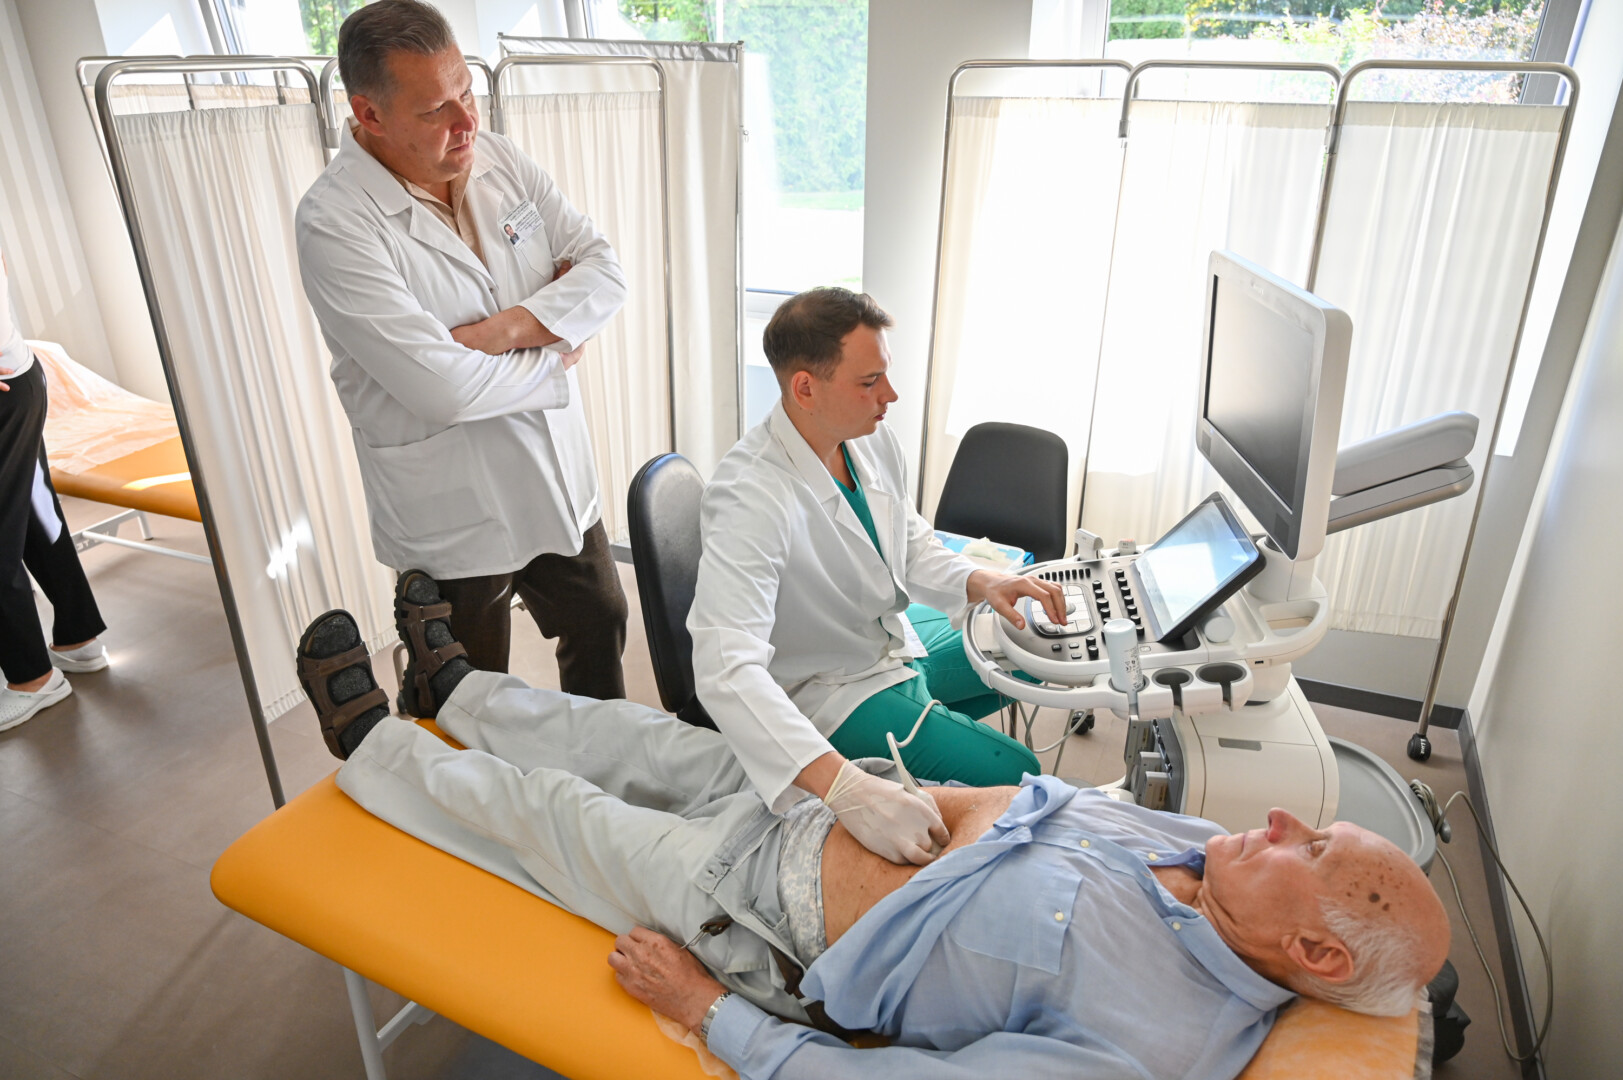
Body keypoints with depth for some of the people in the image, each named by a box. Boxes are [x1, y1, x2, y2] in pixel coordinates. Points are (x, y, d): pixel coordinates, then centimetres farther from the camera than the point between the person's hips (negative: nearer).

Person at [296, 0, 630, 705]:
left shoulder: (499, 160, 0)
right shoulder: (334, 221, -20)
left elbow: (604, 273, -3)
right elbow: (442, 387, -28)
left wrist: (505, 329, -19)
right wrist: (553, 361, -12)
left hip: (560, 480, 6)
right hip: (455, 513, -6)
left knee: (599, 626, 24)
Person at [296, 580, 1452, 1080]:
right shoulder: (1205, 844, -6)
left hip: (766, 916, -6)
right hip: (816, 805, 7)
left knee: (539, 809, 6)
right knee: (631, 730, 17)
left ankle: (370, 746, 37)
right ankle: (454, 685, 46)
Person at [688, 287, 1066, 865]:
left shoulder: (871, 436, -11)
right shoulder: (749, 498, -34)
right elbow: (726, 669, -43)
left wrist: (979, 582, -15)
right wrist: (841, 786, -55)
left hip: (900, 637, 8)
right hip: (831, 690, -8)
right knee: (1011, 775, -13)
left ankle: (934, 726, 28)